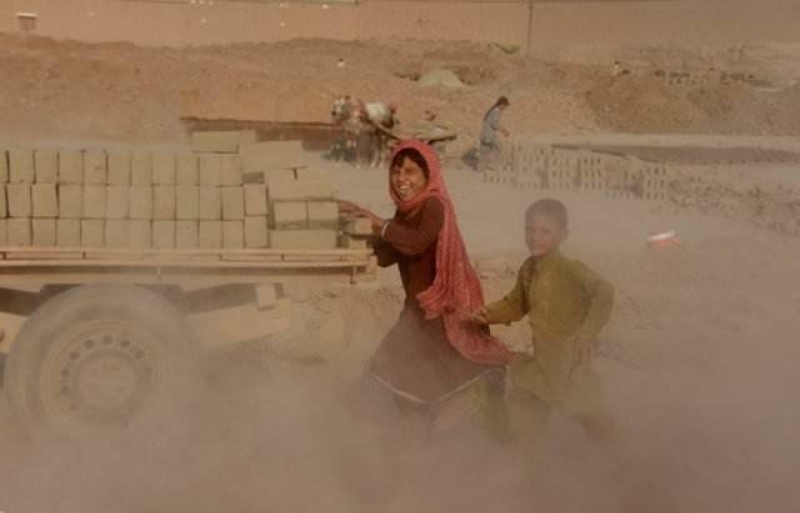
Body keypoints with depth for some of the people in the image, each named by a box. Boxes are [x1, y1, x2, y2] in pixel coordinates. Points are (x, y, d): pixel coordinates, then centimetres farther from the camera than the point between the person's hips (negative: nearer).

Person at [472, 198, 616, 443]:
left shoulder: (568, 269, -24)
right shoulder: (528, 269, 1)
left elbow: (604, 291, -32)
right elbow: (516, 303, 13)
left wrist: (587, 333, -33)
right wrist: (490, 314, -4)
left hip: (568, 356, -8)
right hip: (543, 356, 8)